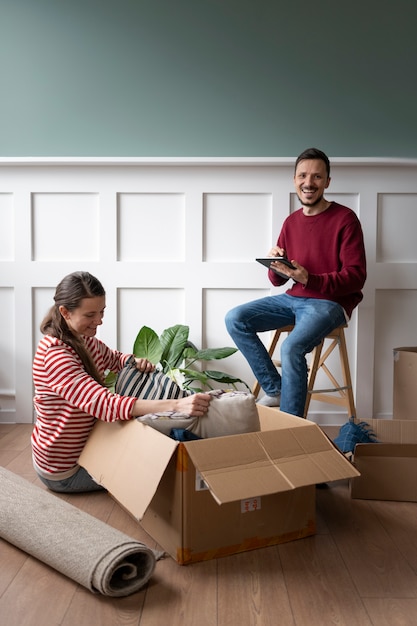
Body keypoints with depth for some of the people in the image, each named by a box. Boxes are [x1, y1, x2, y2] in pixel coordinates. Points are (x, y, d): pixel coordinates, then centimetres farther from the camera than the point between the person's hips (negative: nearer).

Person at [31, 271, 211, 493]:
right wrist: (176, 405, -50)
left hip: (82, 446, 8)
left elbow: (114, 358, 16)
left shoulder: (84, 340, -3)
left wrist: (136, 362, -9)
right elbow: (105, 404, -42)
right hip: (64, 470, -8)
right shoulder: (55, 355, -31)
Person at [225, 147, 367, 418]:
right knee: (235, 319, -9)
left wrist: (309, 279, -25)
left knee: (292, 347, -32)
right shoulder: (291, 222, 9)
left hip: (330, 302, -6)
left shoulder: (345, 218, -8)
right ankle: (275, 389, -1)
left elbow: (356, 276, -13)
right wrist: (276, 266, -13)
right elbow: (277, 281, 12)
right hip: (292, 299, 7)